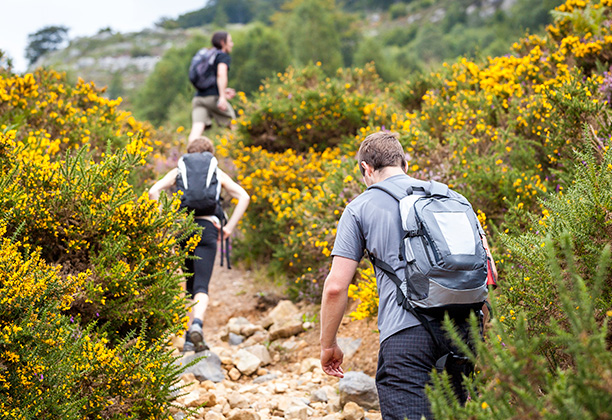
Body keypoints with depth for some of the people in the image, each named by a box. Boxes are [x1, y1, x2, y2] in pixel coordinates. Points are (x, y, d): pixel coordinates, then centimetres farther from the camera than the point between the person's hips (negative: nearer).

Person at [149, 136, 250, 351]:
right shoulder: (217, 174, 15)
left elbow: (154, 191, 0)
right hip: (207, 228, -2)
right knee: (201, 287, -9)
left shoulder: (178, 172, 16)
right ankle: (196, 324, -37)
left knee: (191, 285, 16)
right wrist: (229, 227, 3)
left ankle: (190, 339, 14)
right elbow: (244, 197, 4)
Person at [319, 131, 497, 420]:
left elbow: (336, 287, 2)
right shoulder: (450, 196, 20)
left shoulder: (360, 207, 9)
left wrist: (328, 346, 13)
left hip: (405, 331, -4)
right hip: (462, 328, 5)